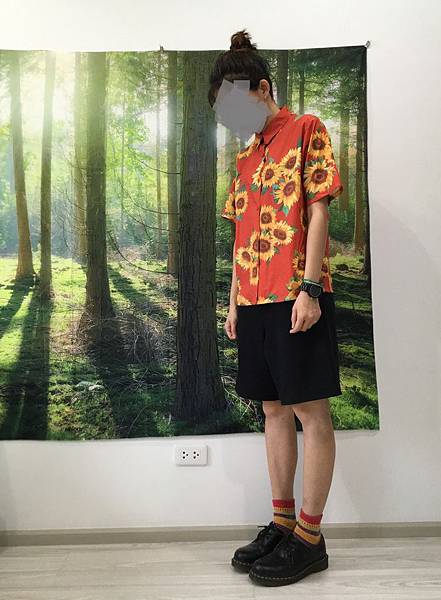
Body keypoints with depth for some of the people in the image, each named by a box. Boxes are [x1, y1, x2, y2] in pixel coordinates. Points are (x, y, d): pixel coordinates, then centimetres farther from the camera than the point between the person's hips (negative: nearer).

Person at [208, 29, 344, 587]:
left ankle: (310, 537, 7)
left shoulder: (306, 130, 2)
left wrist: (309, 287, -15)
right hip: (255, 299, 7)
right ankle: (282, 523, 21)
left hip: (297, 295, -7)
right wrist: (234, 301, 14)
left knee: (311, 410, -2)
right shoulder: (246, 156, 21)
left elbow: (318, 212, -7)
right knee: (274, 408, 10)